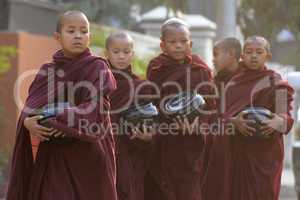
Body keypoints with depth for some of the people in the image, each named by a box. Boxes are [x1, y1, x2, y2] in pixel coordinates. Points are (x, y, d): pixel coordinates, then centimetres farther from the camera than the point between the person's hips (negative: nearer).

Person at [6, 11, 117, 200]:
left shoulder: (98, 69, 0)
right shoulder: (47, 72, 9)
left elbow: (95, 110, -13)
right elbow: (30, 109, -1)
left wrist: (57, 119, -21)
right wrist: (29, 122, -23)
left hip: (89, 157, -2)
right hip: (53, 156, 2)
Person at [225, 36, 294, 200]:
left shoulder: (276, 83, -1)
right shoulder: (233, 83, 10)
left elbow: (285, 117, -7)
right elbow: (224, 114, 3)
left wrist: (278, 122, -29)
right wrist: (235, 122, -18)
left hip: (266, 151, -3)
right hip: (239, 150, 3)